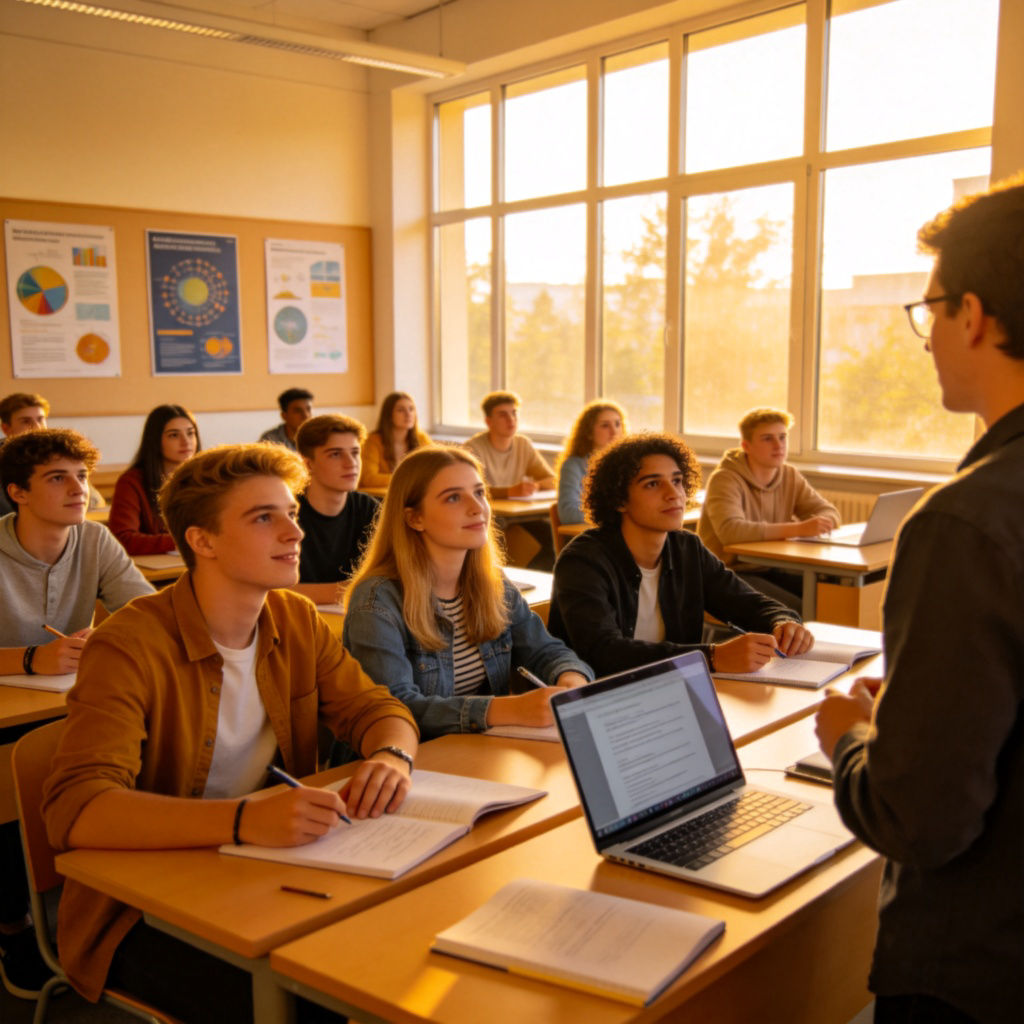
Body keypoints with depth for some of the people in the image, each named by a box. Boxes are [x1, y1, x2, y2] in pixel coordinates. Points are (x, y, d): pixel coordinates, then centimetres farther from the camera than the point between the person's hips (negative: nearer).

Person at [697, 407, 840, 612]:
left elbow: (829, 512, 8)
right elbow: (729, 530, -31)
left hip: (770, 570, 7)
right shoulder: (724, 479, -13)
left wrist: (818, 525, -19)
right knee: (796, 611, -27)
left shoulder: (790, 476, 10)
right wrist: (797, 529, -34)